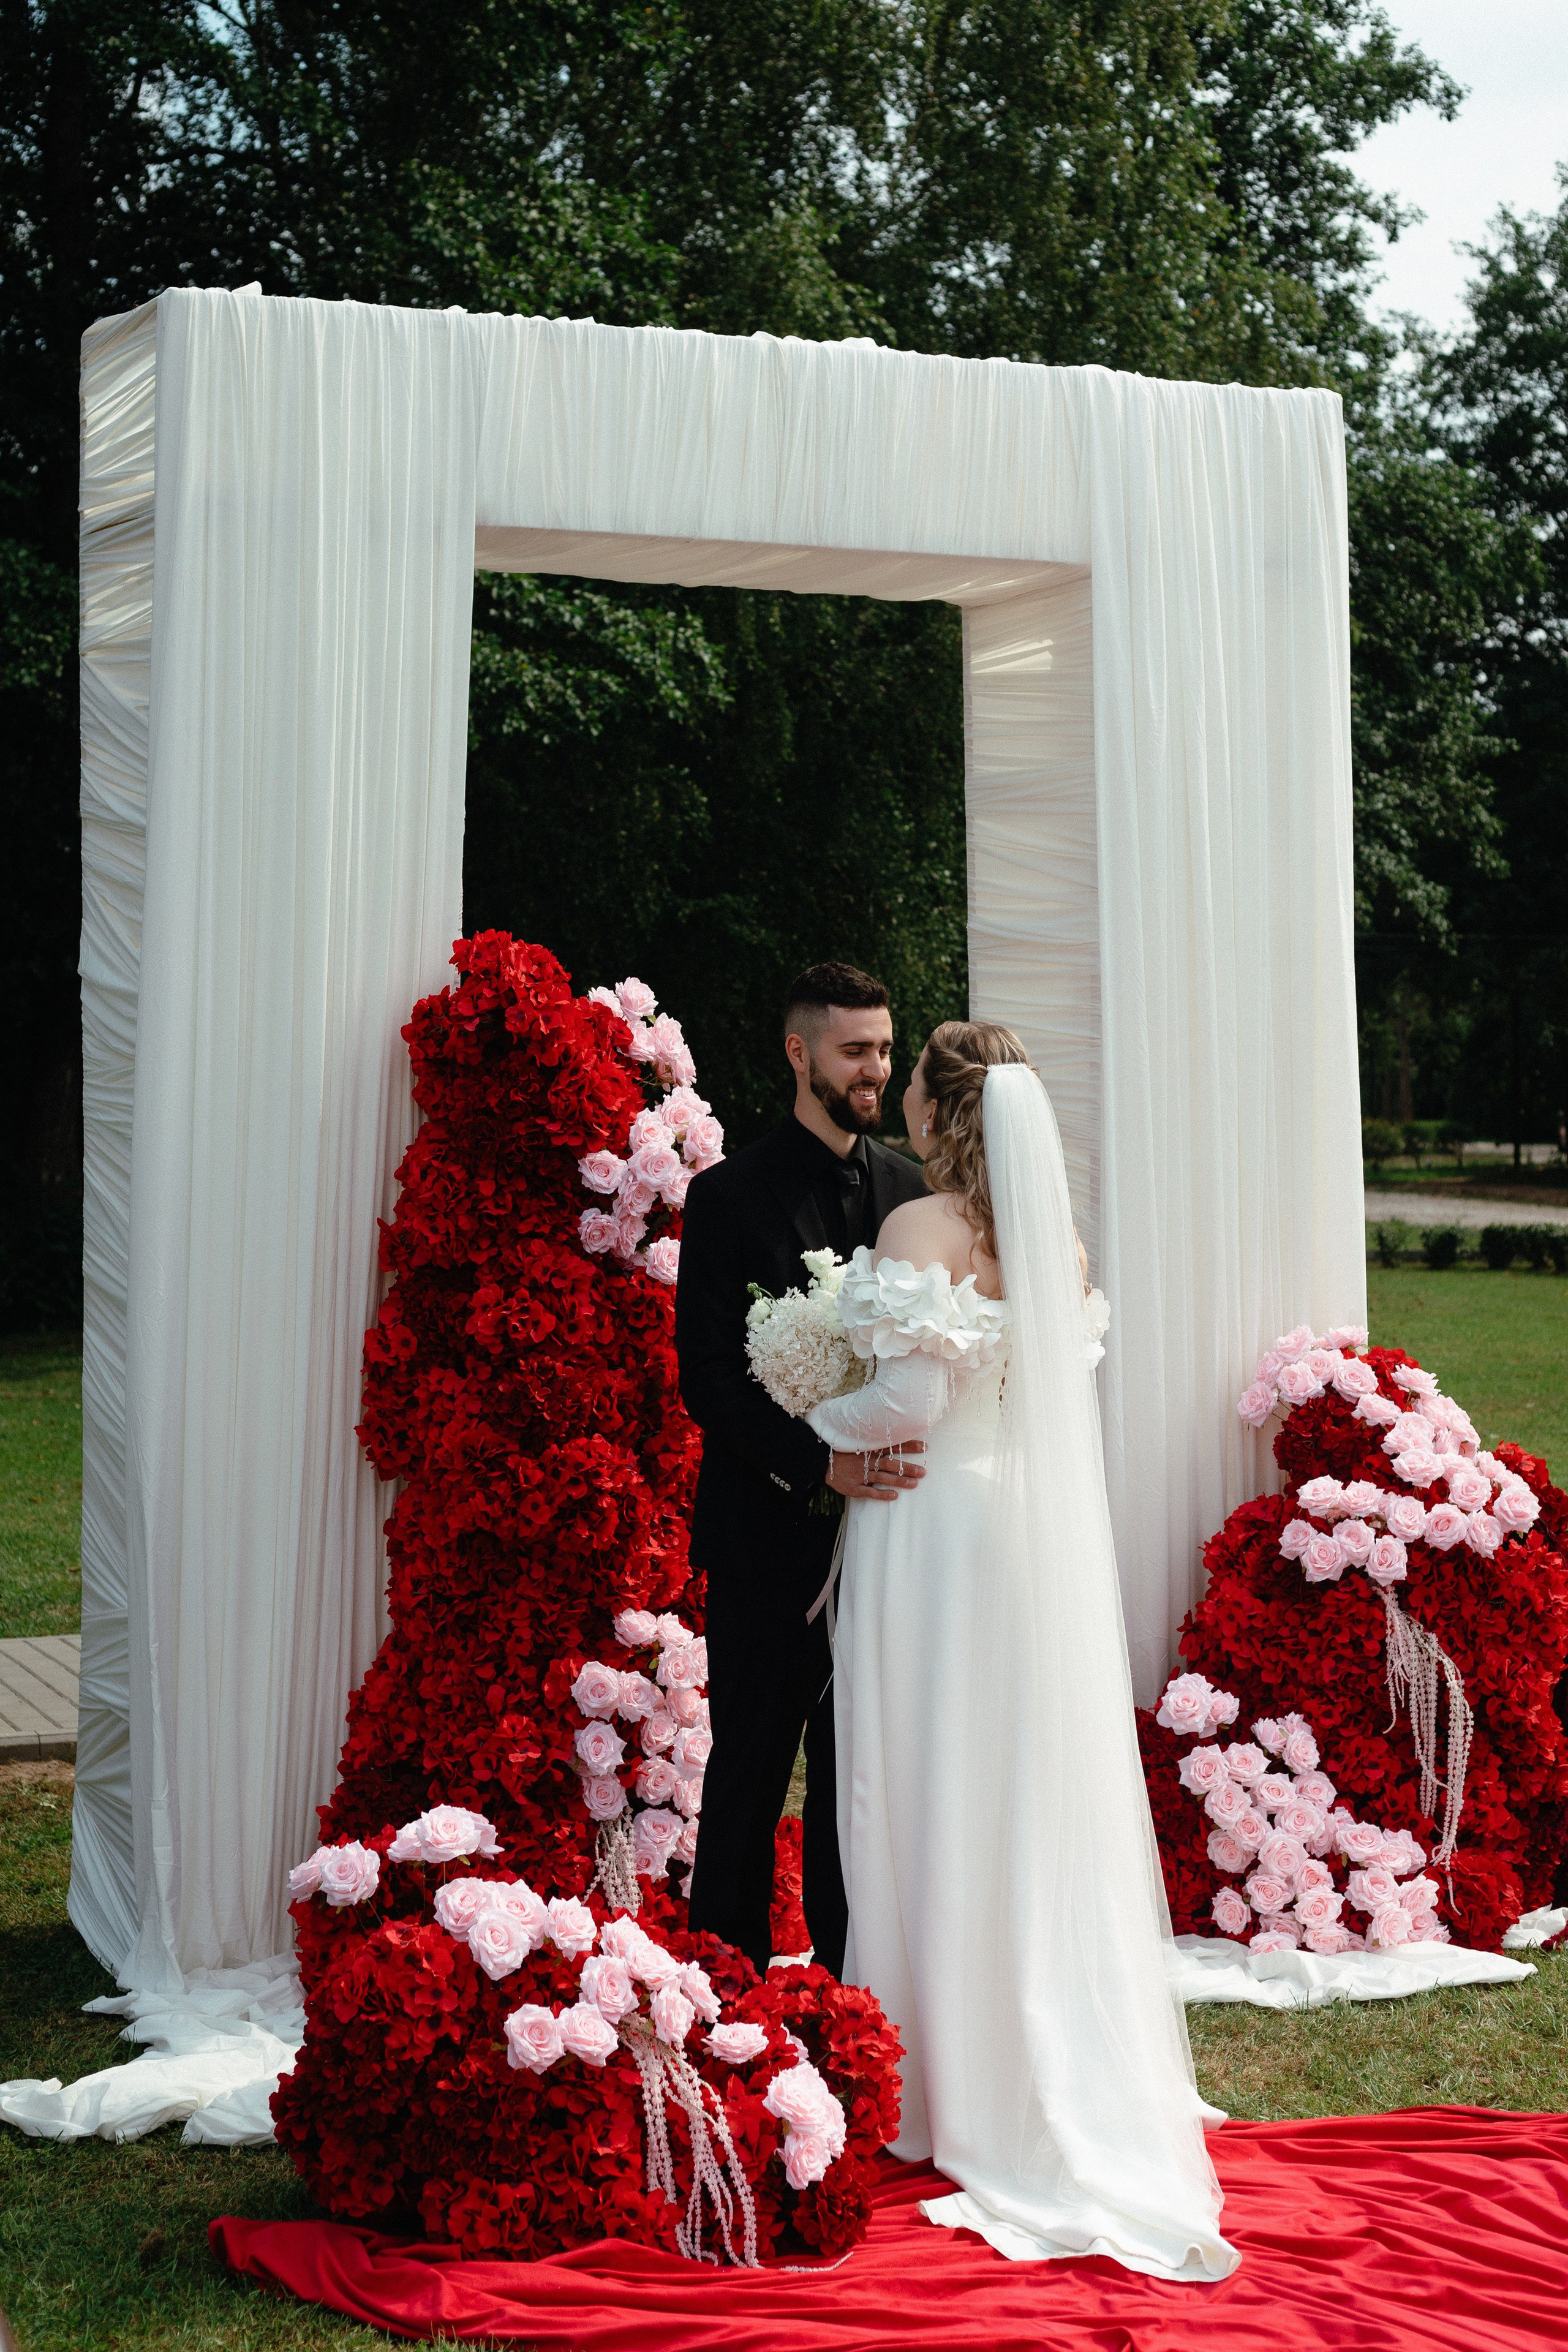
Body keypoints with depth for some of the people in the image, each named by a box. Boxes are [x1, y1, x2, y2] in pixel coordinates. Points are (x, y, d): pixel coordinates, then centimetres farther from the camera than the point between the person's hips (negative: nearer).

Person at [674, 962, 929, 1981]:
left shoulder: (910, 1186, 10)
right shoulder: (730, 1195, -5)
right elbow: (708, 1379, -10)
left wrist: (904, 1455, -5)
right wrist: (821, 1463, -22)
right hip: (769, 1535, -4)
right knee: (750, 1775, 5)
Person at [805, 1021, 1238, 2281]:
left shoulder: (923, 1228, -14)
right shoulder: (1056, 1239, 7)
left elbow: (916, 1392, -21)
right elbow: (1053, 1386, 12)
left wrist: (815, 1432, -5)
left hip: (935, 1530, -6)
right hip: (1039, 1532, 6)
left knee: (937, 1804, 3)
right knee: (1033, 1798, 13)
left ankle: (948, 2091, 11)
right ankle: (1074, 2075, 21)